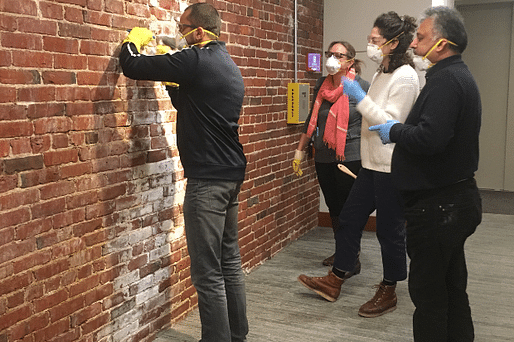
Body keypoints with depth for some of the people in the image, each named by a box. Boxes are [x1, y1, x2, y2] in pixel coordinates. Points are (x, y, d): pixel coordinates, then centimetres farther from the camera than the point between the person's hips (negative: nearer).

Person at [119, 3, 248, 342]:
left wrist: (134, 40, 9)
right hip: (232, 174, 10)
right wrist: (172, 76, 21)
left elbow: (133, 66, -11)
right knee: (230, 260, 17)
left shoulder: (196, 60, -14)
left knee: (208, 272, -2)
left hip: (207, 179, -10)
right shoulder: (230, 67, 15)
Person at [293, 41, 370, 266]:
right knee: (333, 208, 14)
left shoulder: (362, 87, -7)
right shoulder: (322, 85, 9)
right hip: (323, 159, 6)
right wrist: (300, 150, 19)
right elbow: (312, 119, 18)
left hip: (350, 158, -5)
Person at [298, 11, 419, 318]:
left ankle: (388, 292, 21)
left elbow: (391, 123, -21)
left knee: (390, 230, 4)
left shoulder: (405, 78, -15)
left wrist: (359, 95, -21)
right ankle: (335, 281, 26)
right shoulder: (382, 74, 13)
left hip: (392, 168, -9)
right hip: (373, 164, 9)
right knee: (349, 218, 13)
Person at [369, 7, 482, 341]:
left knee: (428, 291, 0)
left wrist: (394, 131, -14)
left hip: (437, 205, -11)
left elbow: (429, 138, -32)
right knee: (452, 286, 21)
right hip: (457, 198, 11)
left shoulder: (446, 80, -19)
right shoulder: (460, 75, 14)